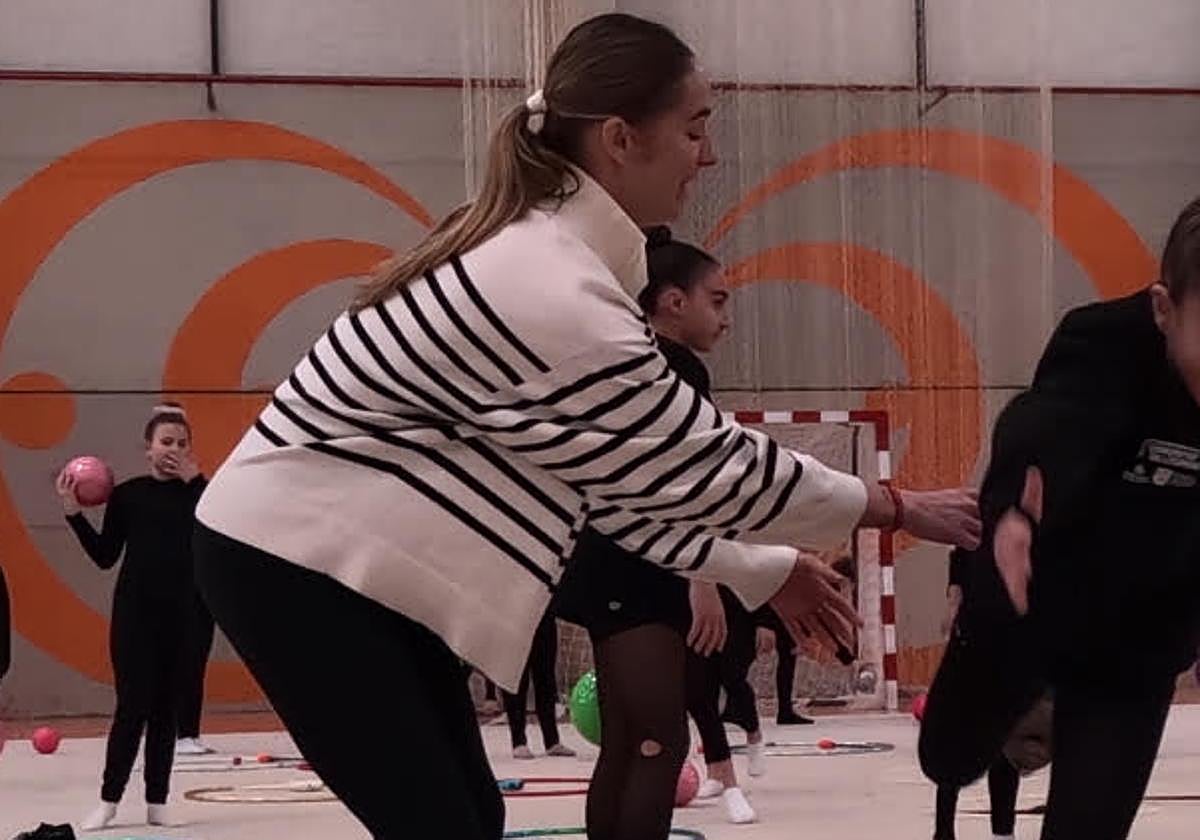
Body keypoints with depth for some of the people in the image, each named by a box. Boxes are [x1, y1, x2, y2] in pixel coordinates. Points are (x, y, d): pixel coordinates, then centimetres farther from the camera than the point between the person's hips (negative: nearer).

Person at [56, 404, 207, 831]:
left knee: (165, 708, 6)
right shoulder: (127, 494, 2)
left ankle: (157, 801, 12)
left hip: (183, 613, 1)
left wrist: (195, 481, -14)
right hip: (134, 612, -1)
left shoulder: (197, 490, 4)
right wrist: (74, 513, -7)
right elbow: (105, 556, 2)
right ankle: (109, 800, 4)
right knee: (132, 707, -4)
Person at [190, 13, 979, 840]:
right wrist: (896, 507, -5)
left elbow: (619, 472, 11)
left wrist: (762, 570, 11)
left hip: (360, 565, 10)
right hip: (298, 560, -10)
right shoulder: (554, 294, -25)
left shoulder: (543, 253, 5)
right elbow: (699, 458, -15)